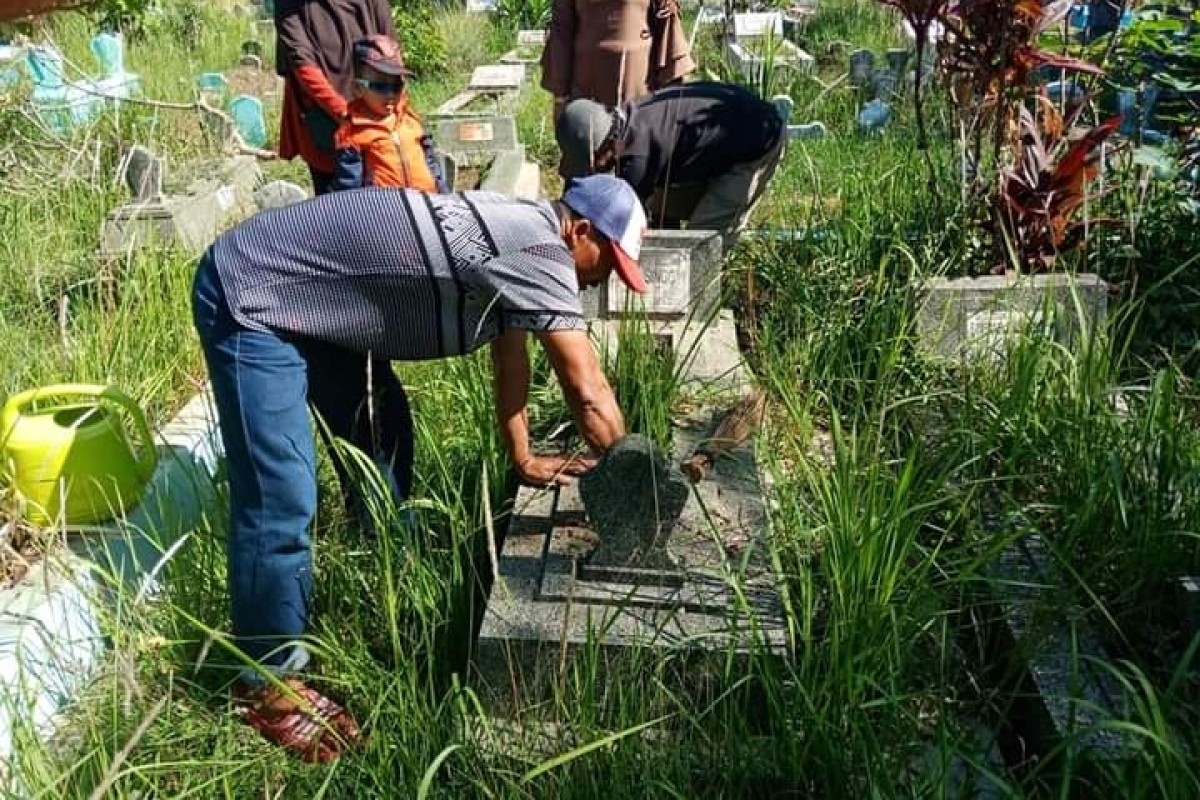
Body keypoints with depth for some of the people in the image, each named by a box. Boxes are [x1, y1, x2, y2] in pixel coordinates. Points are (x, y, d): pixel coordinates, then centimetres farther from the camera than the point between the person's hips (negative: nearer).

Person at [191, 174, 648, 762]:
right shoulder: (537, 247, -23)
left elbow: (510, 356, 16)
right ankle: (267, 680, 6)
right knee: (279, 500, -11)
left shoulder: (514, 232, 7)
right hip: (248, 298, -10)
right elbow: (589, 392, -22)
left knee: (383, 431, 18)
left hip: (300, 291, 10)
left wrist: (523, 459, 20)